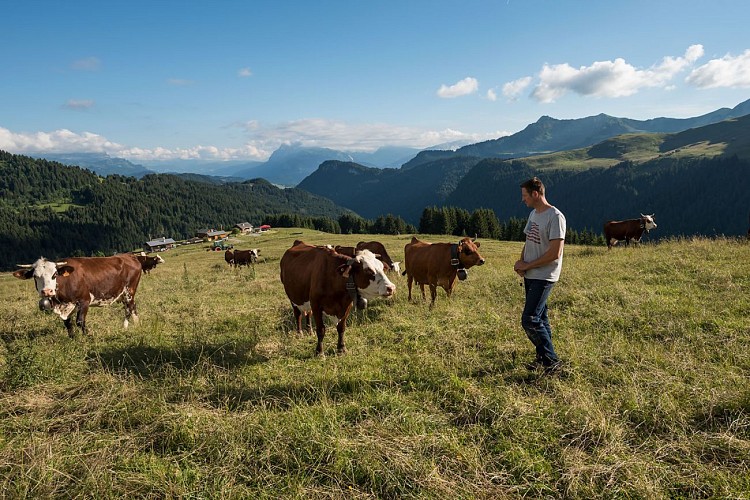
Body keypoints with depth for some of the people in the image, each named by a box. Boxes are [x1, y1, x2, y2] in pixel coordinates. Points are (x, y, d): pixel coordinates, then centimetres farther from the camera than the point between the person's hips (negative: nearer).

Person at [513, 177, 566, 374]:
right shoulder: (533, 214, 12)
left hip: (544, 277, -9)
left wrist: (527, 266, -14)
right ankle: (542, 357, 26)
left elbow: (555, 253, -20)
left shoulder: (555, 217, -16)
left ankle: (551, 360, 3)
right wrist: (521, 262, 0)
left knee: (529, 320, -11)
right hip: (530, 275, 9)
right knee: (540, 317, 15)